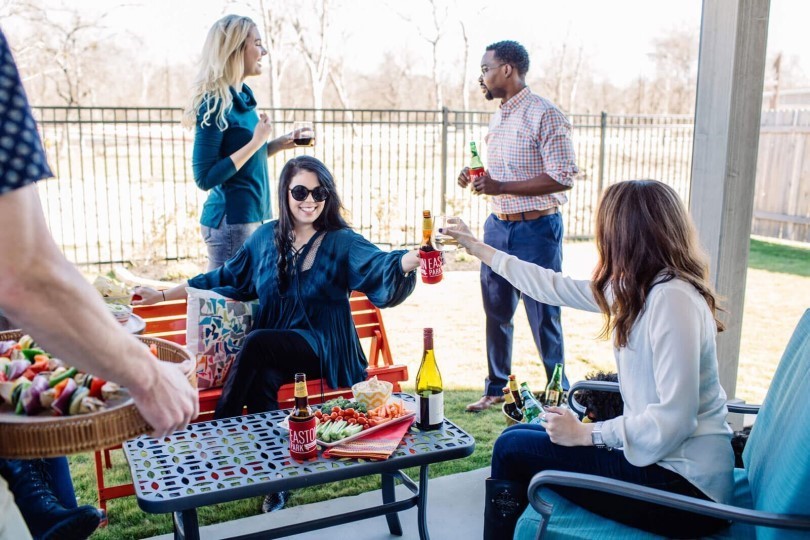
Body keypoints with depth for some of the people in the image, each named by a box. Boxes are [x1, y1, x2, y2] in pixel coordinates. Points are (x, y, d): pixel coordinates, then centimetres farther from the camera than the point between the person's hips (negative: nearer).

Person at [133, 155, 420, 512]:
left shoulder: (341, 242, -4)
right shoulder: (266, 237, 10)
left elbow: (379, 266, -22)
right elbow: (226, 279, 20)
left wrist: (409, 260, -47)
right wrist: (164, 295, 21)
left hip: (321, 348, -3)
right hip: (273, 349, 4)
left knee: (257, 343, -31)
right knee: (262, 379, -31)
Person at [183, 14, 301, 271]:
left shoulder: (243, 96, 9)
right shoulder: (214, 103, -16)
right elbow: (205, 177, -19)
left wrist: (280, 143, 6)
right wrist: (255, 142, -20)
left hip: (254, 216, 9)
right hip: (231, 221, -9)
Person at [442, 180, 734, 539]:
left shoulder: (671, 297, -23)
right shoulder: (636, 288, 6)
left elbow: (672, 421, -27)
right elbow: (557, 288, 18)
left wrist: (585, 434, -15)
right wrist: (480, 250, 27)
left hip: (684, 483, -9)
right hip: (663, 458, 9)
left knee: (513, 450, -7)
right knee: (518, 435, 12)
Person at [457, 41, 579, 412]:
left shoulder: (544, 115, -13)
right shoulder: (499, 117, 13)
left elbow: (562, 177, -19)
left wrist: (501, 186, -23)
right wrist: (477, 178, 2)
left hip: (535, 229, -8)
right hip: (498, 226, 8)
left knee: (543, 316, 2)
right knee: (496, 312, 15)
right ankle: (496, 387, 31)